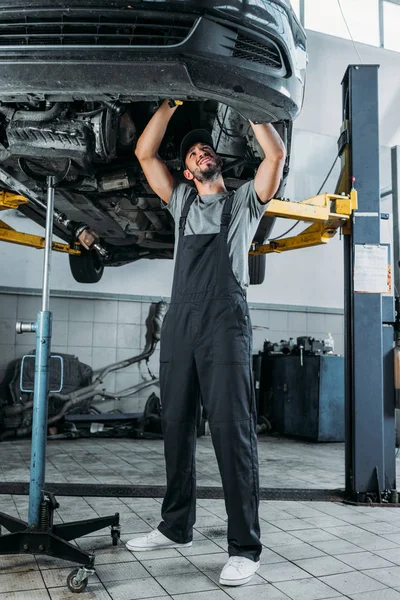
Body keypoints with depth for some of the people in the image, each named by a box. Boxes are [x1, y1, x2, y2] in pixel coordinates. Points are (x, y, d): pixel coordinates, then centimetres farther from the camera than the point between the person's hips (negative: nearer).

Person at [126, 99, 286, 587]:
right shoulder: (181, 202, 26)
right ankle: (176, 527, 21)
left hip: (225, 321, -4)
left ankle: (245, 546, -4)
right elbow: (144, 153, 21)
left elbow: (276, 154, 6)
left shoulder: (244, 201, 18)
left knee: (232, 428, -9)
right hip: (179, 321, 5)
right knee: (176, 426, 8)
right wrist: (172, 101, 20)